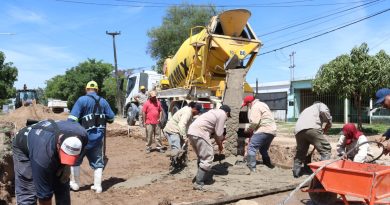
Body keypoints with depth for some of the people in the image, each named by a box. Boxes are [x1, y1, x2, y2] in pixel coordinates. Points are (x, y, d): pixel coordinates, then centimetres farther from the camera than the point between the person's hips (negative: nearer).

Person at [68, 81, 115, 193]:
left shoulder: (82, 100, -10)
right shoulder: (103, 101, 4)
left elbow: (72, 118, -16)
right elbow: (111, 118, 10)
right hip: (99, 137, 4)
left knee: (75, 159, 15)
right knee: (97, 162, 12)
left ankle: (75, 183, 20)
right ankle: (97, 186, 12)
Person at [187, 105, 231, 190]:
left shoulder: (214, 112, 29)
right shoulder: (223, 114, 2)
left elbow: (214, 131, 31)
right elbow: (219, 134, -1)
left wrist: (219, 144, 33)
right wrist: (220, 144, 16)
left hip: (191, 132, 10)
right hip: (199, 133, -10)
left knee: (202, 157, 21)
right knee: (208, 157, -3)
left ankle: (201, 179, 27)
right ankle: (199, 183, -2)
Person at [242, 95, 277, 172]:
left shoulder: (255, 107, -7)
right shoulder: (261, 104, 25)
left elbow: (254, 122, -17)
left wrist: (249, 129, 1)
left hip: (264, 130, -10)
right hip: (272, 131, 10)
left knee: (252, 147, -10)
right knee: (263, 149, 23)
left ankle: (251, 168, -14)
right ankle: (268, 164, 29)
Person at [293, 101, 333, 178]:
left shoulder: (306, 110, 44)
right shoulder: (320, 105, 27)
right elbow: (324, 111, 1)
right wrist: (329, 123, 15)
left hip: (298, 130, 6)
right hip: (312, 128, -6)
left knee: (300, 151, 23)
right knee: (325, 148, 0)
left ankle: (296, 171, 29)